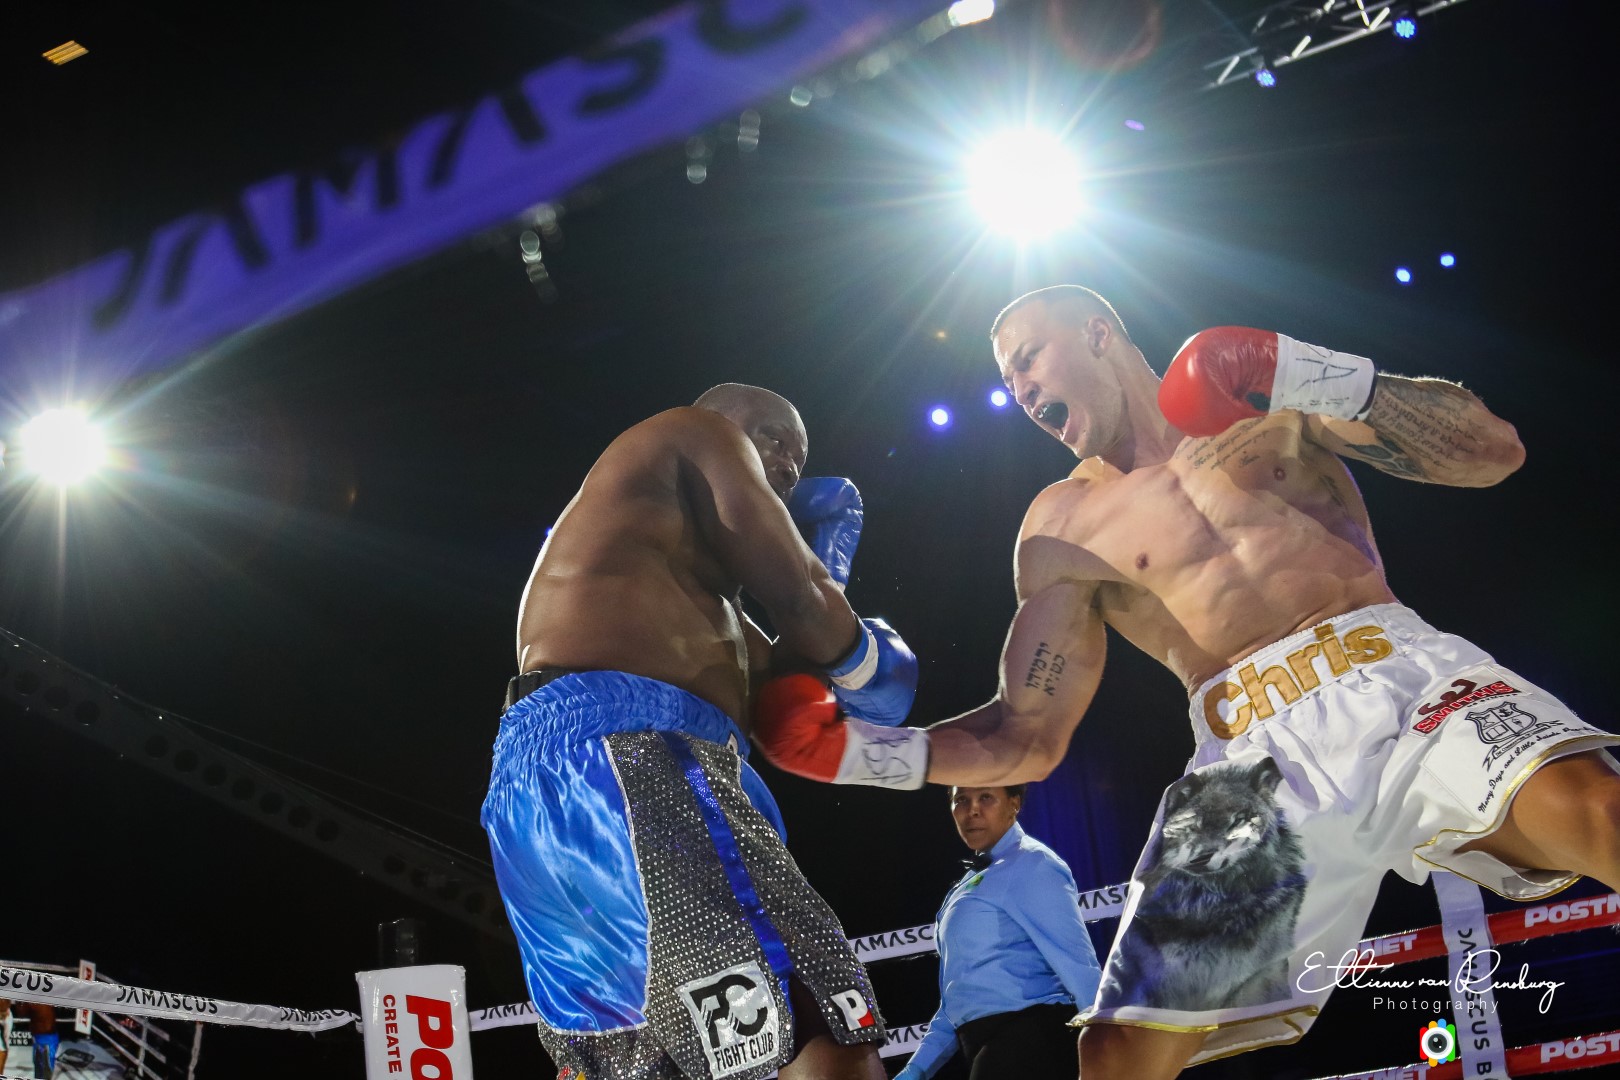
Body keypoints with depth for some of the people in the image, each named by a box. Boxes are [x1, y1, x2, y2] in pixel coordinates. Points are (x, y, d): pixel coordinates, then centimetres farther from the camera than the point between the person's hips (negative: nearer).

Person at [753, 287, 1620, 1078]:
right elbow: (1026, 741, 16)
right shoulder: (1062, 527, 17)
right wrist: (868, 752, 0)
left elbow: (1492, 451, 7)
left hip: (1398, 681, -1)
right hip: (1254, 756, 2)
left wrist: (1318, 379, -8)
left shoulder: (1265, 402, 15)